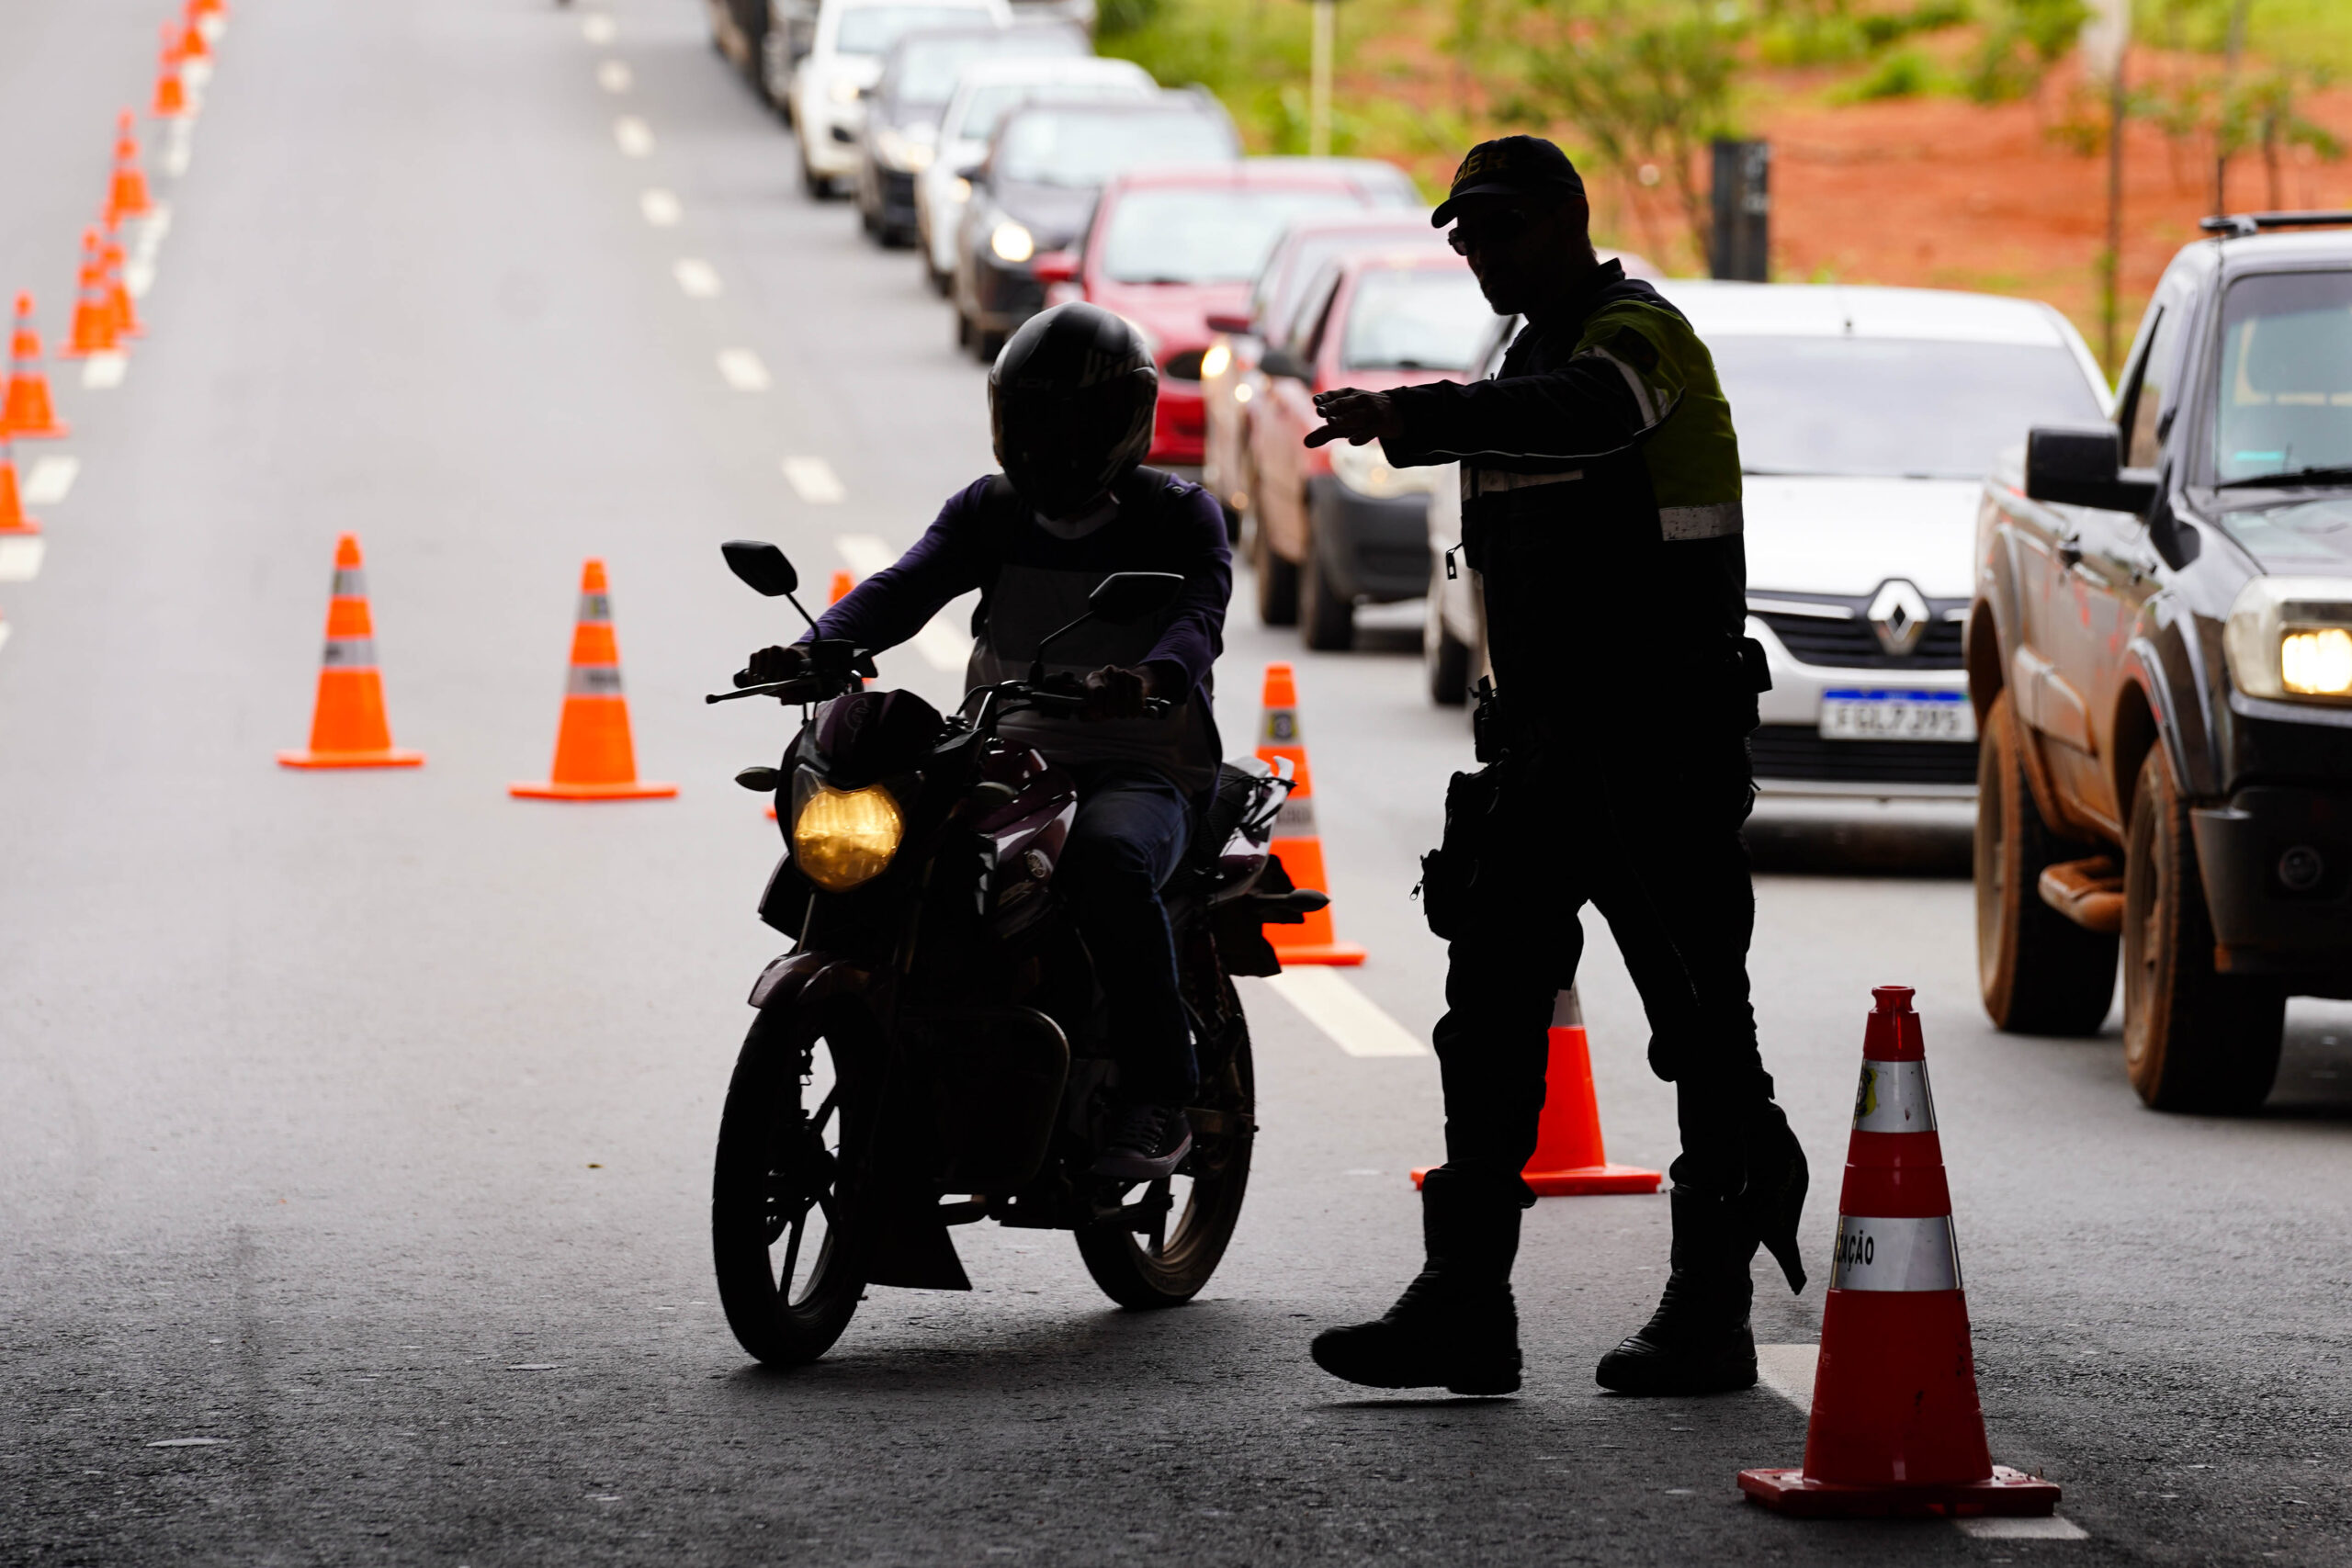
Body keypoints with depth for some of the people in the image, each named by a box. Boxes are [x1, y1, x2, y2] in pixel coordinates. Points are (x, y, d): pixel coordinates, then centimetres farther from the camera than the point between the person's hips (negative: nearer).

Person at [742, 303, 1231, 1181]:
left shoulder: (1179, 517, 2)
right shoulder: (989, 513, 13)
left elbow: (1197, 616, -17)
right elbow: (907, 587, -4)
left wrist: (1151, 679, -42)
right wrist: (818, 647, -25)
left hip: (1143, 770, -5)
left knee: (1106, 856, -38)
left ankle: (1159, 1100, -31)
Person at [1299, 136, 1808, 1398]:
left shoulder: (1639, 330, -12)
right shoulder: (1536, 355, 19)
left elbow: (1585, 411, -38)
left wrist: (1413, 418, -51)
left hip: (1665, 736, -9)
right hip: (1548, 738, 9)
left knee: (1699, 1016, -2)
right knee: (1491, 1008, 2)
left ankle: (1712, 1309, 3)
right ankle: (1464, 1305, 1)